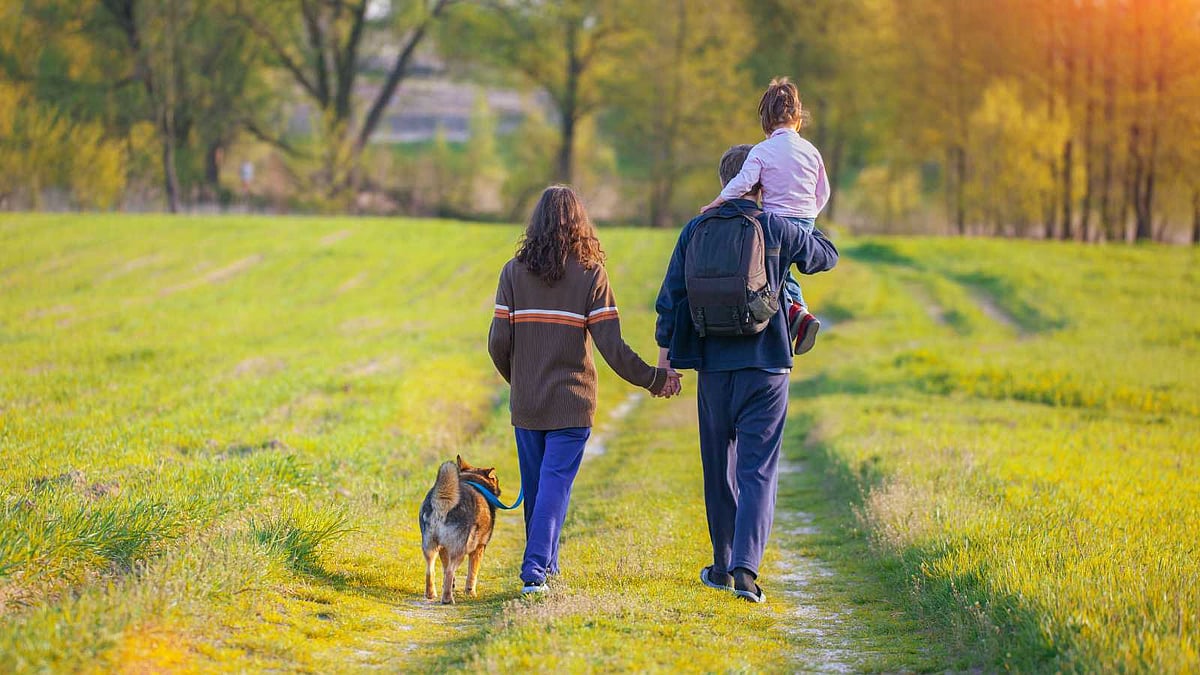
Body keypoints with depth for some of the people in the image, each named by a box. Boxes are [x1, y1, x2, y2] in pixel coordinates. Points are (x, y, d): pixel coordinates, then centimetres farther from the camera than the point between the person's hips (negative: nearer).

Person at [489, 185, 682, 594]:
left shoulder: (514, 272, -1)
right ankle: (536, 567, -13)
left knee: (535, 484, 15)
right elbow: (612, 347, -10)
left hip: (526, 403, 3)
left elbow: (498, 342, -3)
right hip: (572, 403, -2)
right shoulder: (590, 274, -7)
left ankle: (543, 563, 28)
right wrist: (653, 379, 2)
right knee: (556, 482, -2)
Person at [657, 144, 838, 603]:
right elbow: (827, 255, 15)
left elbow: (671, 297, 3)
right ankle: (745, 567, -19)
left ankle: (723, 566, 25)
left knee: (719, 469, 15)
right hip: (765, 366, -2)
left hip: (713, 366, 3)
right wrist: (804, 224, 33)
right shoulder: (778, 229, -3)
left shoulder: (695, 230, 2)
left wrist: (665, 357, 12)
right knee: (758, 470, -4)